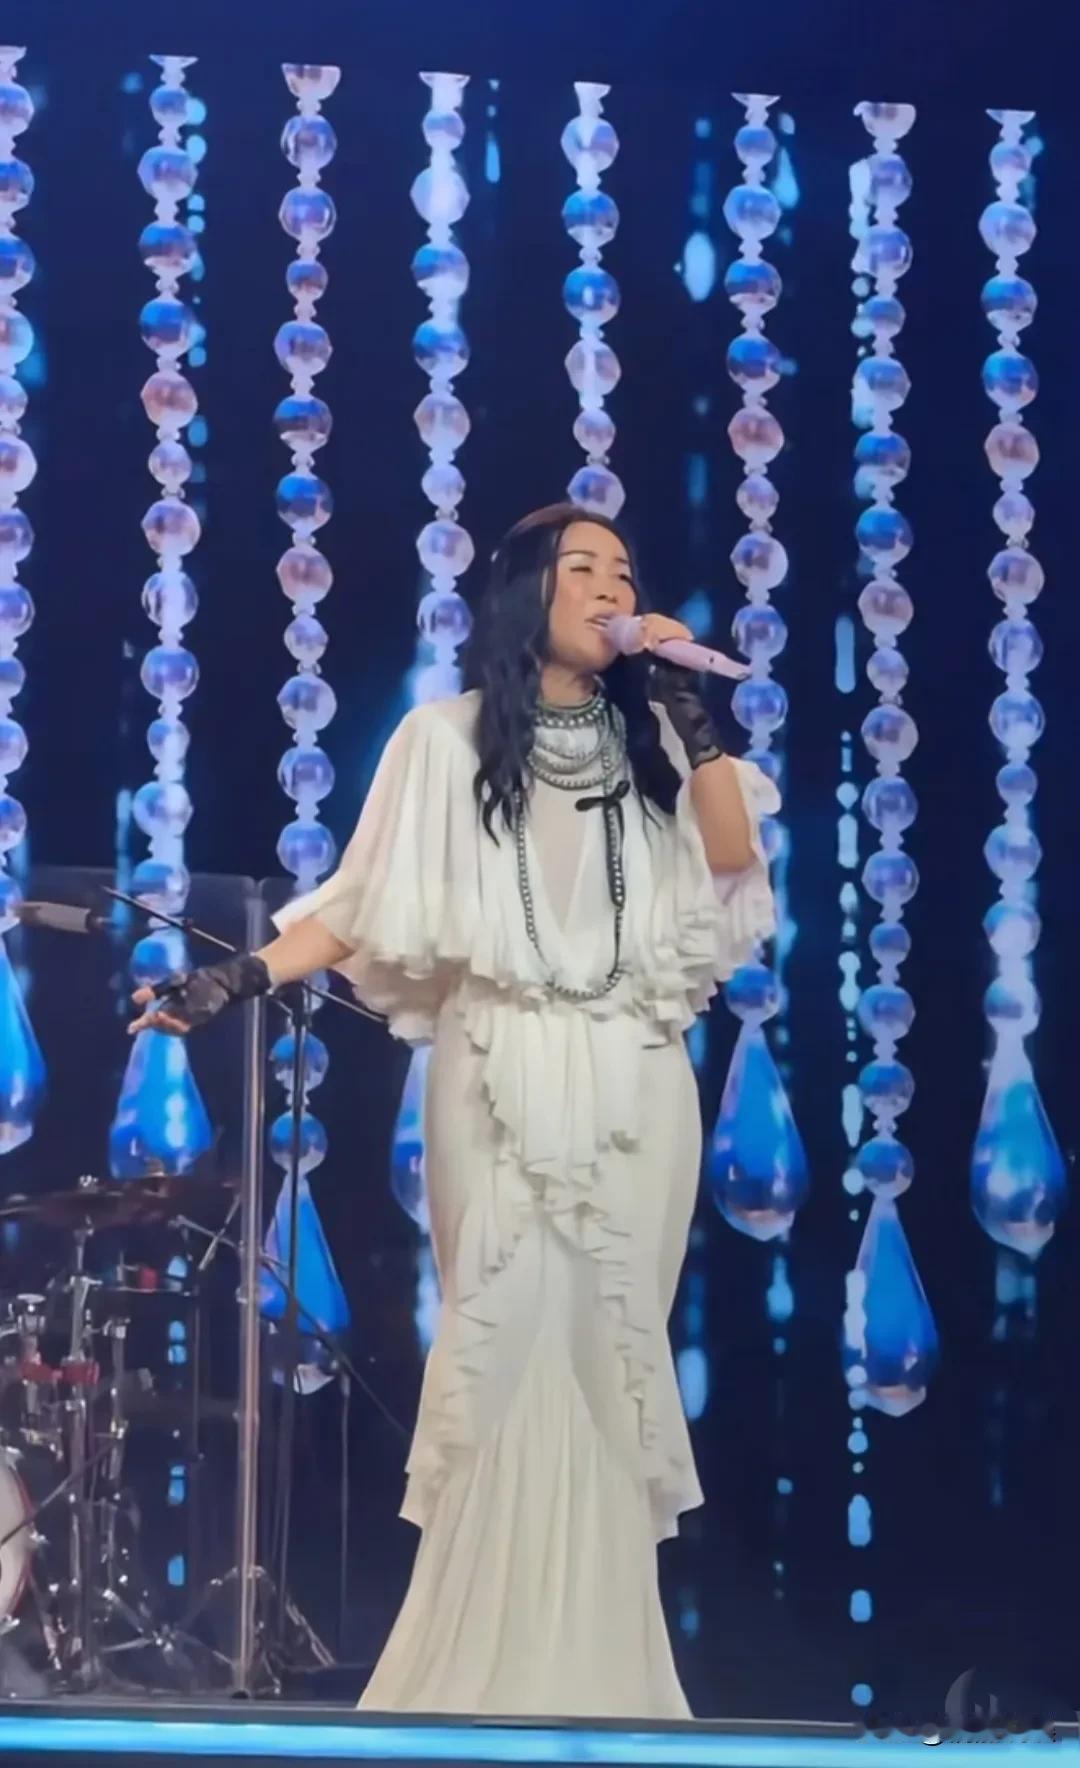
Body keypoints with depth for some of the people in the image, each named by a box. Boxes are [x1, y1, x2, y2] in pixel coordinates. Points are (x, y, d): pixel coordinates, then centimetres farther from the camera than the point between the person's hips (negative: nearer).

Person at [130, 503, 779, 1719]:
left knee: (615, 1339, 0)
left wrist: (691, 715, -5)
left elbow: (735, 866, -1)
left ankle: (598, 1658, 4)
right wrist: (239, 977, -11)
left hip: (634, 1083, 3)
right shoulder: (450, 737, 5)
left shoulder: (648, 737, 13)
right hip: (504, 1079, -2)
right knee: (504, 1331, -8)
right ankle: (491, 1655, -3)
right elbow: (365, 909, 2)